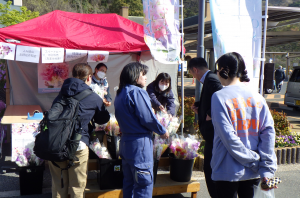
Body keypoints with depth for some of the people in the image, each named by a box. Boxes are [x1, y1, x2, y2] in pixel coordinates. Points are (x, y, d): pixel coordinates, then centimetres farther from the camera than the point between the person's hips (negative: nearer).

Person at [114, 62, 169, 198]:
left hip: (125, 142, 9)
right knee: (145, 183, -2)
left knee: (129, 182, 17)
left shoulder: (120, 94, 14)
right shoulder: (137, 92, -14)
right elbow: (148, 118, -17)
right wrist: (163, 132, -3)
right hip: (140, 143, -9)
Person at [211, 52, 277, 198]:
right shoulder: (257, 97, 1)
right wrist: (266, 168, -7)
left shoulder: (219, 97, -11)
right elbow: (268, 131, -6)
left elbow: (228, 137, -18)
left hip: (228, 171, -4)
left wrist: (254, 161, -11)